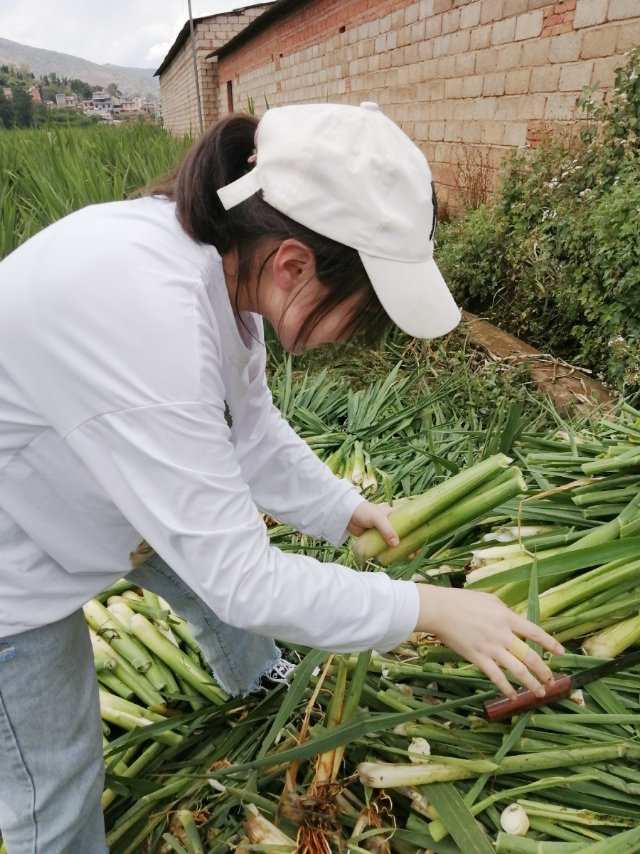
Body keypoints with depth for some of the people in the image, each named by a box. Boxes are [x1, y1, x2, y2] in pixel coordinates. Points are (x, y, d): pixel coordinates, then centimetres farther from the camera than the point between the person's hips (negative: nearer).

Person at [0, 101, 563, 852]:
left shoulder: (222, 256, -14)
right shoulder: (142, 310, -41)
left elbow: (251, 427, 1)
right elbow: (243, 580, -33)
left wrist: (343, 509, 0)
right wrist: (428, 608, -25)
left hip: (94, 483, 8)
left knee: (218, 585, 24)